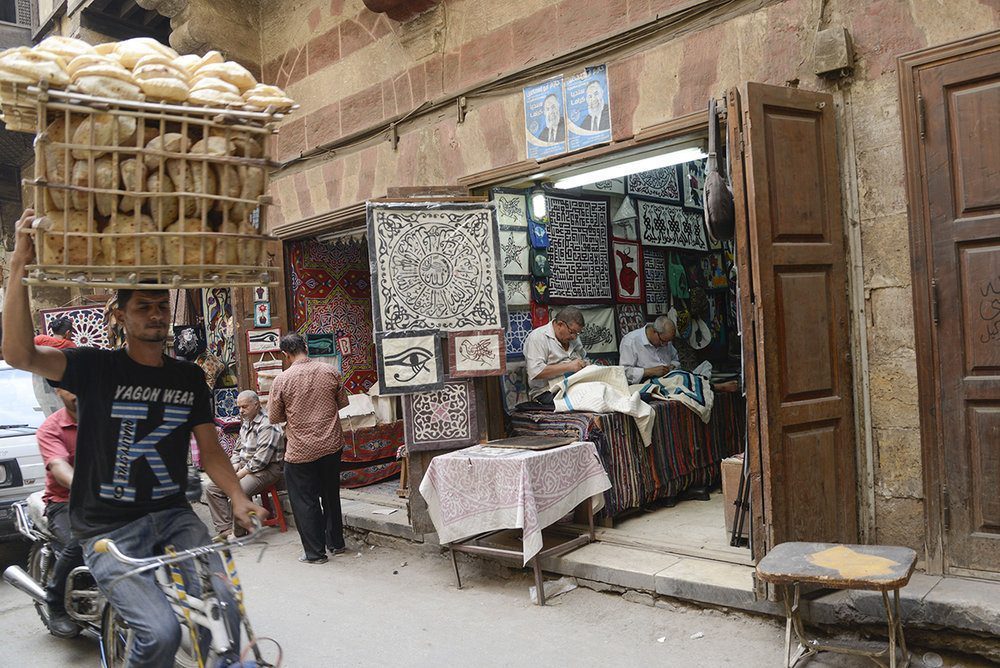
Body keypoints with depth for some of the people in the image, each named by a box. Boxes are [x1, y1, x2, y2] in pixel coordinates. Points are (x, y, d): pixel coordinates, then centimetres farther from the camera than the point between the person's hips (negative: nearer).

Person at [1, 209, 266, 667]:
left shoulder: (190, 378, 7)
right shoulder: (97, 368, -4)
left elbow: (209, 450, 8)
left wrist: (237, 497, -8)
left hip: (173, 516, 3)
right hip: (107, 529, -3)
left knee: (225, 610, -15)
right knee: (160, 630, -19)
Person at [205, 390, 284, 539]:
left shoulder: (267, 426, -17)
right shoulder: (245, 424, 15)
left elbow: (261, 460, -22)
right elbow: (239, 449, 23)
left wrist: (240, 474, -17)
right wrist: (233, 466, 4)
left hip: (265, 469, -10)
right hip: (244, 465, 10)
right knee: (212, 488, -2)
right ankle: (225, 529, -3)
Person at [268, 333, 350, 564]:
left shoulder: (282, 380, -12)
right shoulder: (330, 372, -5)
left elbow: (274, 418, -5)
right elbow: (343, 403, 7)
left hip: (300, 451, -4)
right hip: (332, 445, 4)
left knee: (305, 502, 8)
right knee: (331, 495, 19)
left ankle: (315, 552, 13)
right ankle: (336, 543, 30)